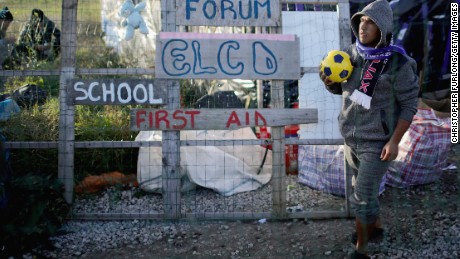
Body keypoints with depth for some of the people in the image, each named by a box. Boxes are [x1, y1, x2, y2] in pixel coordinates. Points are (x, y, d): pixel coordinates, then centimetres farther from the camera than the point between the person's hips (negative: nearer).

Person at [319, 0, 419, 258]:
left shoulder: (399, 63, -22)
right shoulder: (352, 54, -4)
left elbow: (409, 104, -14)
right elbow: (338, 88, 10)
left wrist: (394, 142, -19)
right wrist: (328, 79, -14)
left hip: (378, 142, -7)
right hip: (352, 137, 7)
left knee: (362, 198, -4)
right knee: (364, 187, 24)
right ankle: (376, 226, 49)